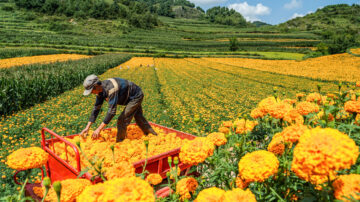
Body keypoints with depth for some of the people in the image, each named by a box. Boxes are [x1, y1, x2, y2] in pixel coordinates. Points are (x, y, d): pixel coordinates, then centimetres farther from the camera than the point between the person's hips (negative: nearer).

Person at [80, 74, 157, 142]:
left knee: (122, 120, -11)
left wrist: (99, 129, -37)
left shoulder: (111, 89, -38)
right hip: (133, 97, 9)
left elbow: (112, 111, -41)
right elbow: (96, 108, -4)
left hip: (136, 96, -9)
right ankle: (151, 134, 45)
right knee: (139, 118, 24)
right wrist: (87, 127, -7)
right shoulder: (100, 90, -9)